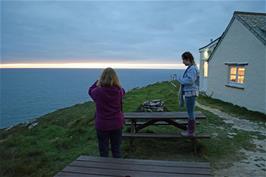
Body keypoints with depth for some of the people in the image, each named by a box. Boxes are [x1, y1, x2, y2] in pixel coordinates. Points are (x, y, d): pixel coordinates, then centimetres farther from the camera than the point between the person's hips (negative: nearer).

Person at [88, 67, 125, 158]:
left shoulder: (98, 91, -17)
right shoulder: (119, 91, -14)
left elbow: (90, 90, 7)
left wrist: (99, 81, 14)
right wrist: (114, 82, 13)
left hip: (102, 125, -1)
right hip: (117, 124, 2)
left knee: (103, 151, 14)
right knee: (116, 150, 16)